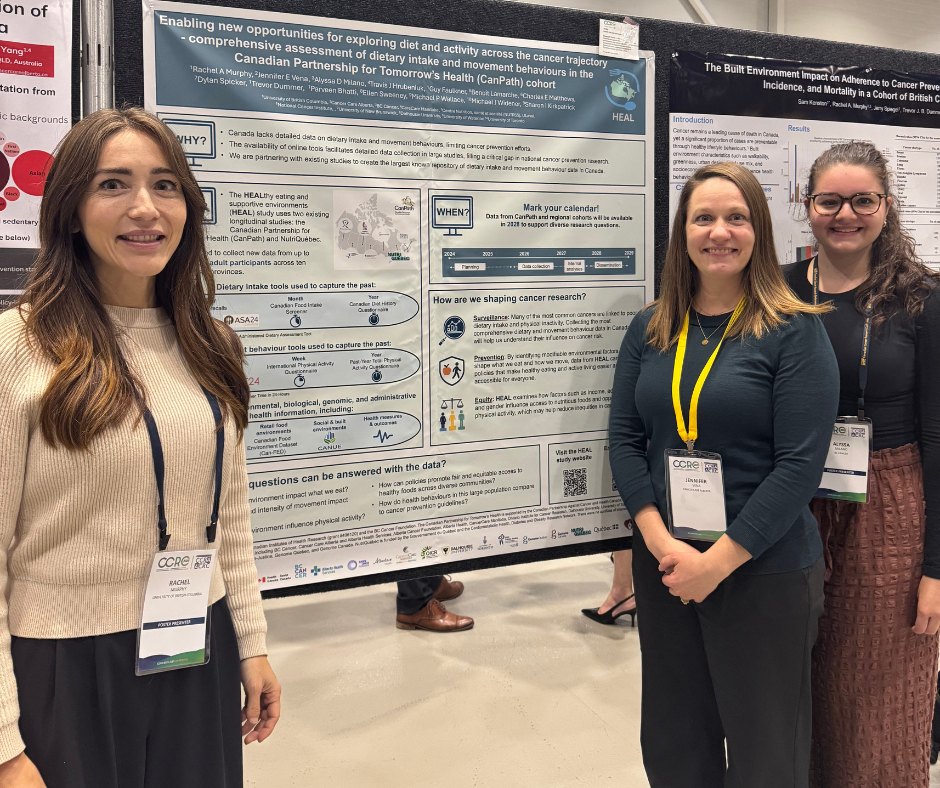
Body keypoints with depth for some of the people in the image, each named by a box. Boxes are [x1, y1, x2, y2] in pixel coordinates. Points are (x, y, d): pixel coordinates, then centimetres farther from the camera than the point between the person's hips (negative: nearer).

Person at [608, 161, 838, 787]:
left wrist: (718, 561, -15)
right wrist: (663, 544, -10)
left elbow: (800, 465, -13)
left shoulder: (795, 330, -8)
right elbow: (625, 439, 2)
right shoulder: (650, 330, 5)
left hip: (765, 570, -4)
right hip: (662, 566, 4)